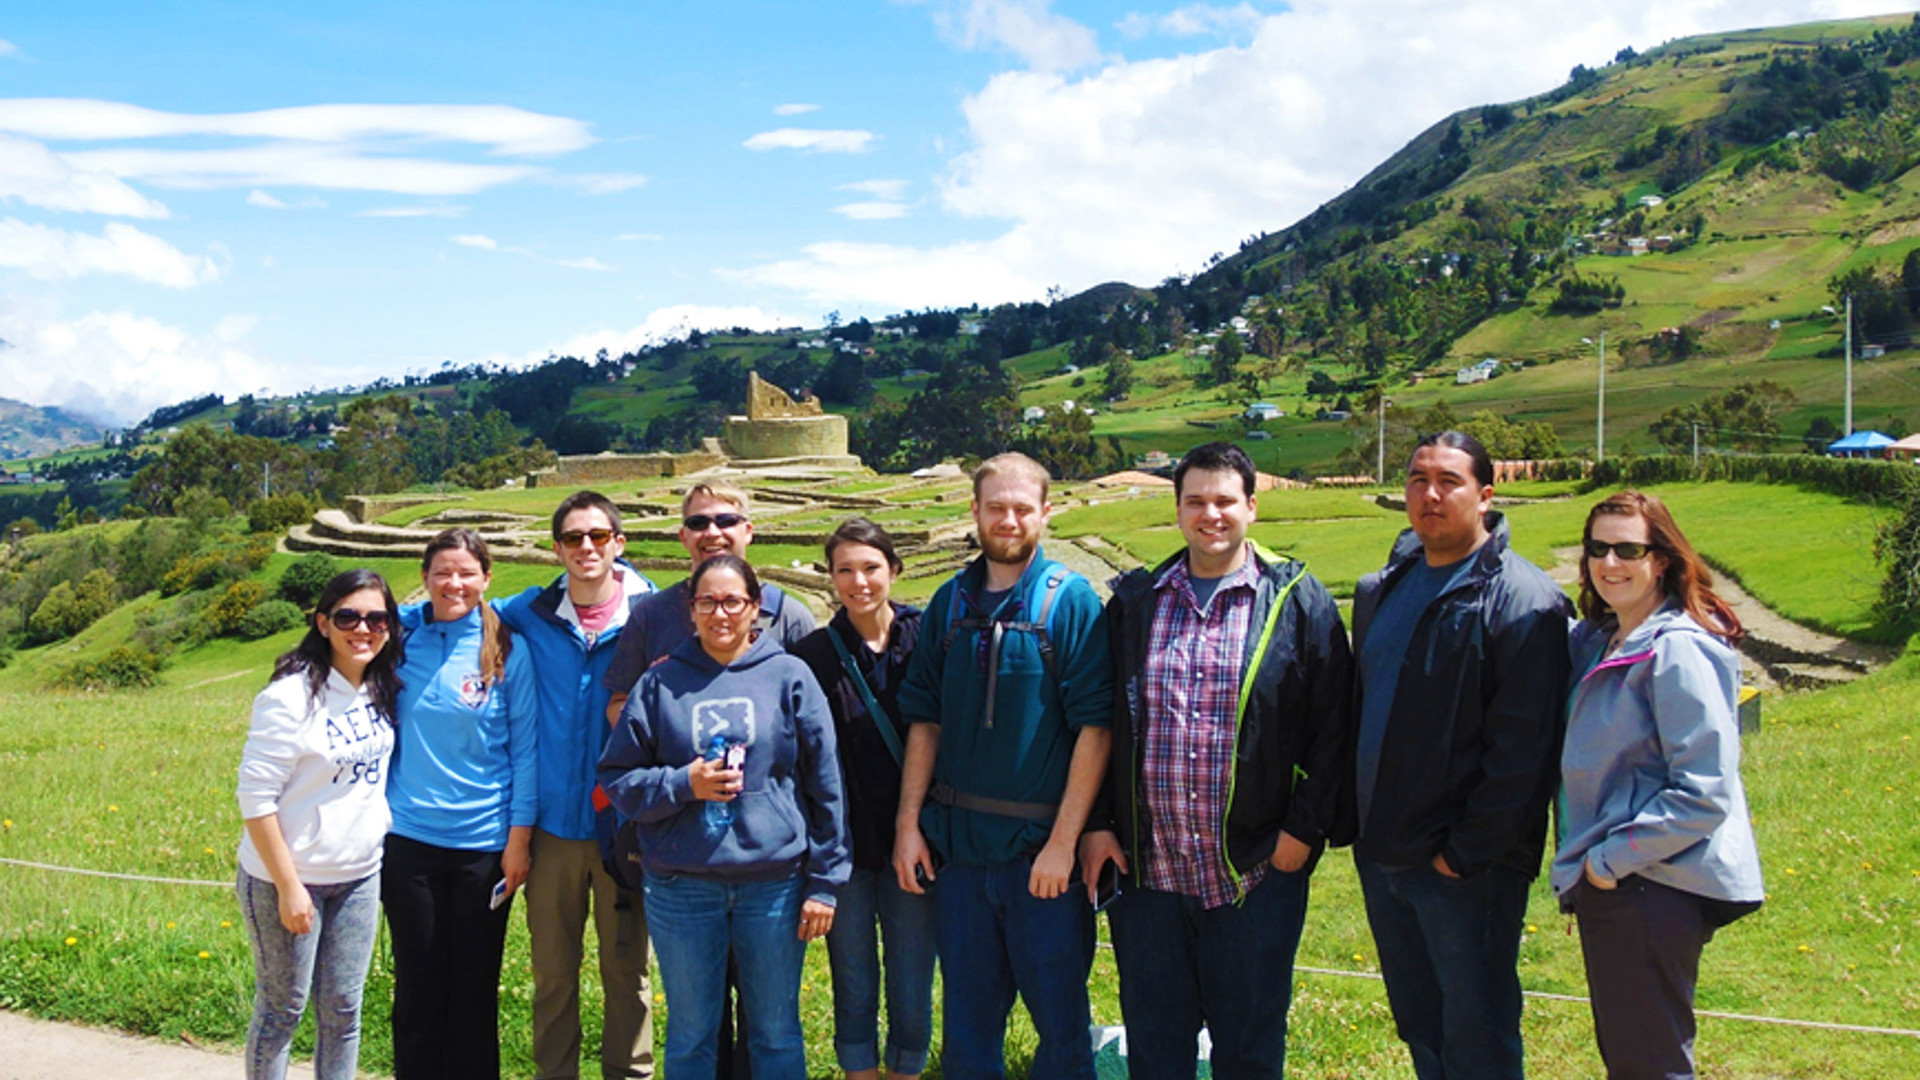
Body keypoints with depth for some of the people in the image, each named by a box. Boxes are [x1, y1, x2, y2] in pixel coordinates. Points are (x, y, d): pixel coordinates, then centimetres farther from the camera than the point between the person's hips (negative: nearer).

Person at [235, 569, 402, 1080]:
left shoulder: (382, 689, 2)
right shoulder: (292, 695, -17)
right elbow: (256, 796, -16)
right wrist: (288, 887, -16)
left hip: (359, 877, 6)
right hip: (289, 880, -5)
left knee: (342, 1008, 12)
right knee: (283, 1008, 6)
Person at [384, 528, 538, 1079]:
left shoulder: (506, 649, -5)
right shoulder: (400, 635, 0)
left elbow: (525, 747, -3)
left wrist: (519, 837, -5)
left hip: (484, 843, -1)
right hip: (408, 838, 2)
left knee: (475, 988, 10)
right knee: (417, 986, 11)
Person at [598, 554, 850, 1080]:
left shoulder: (790, 676, 1)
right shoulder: (661, 682, 3)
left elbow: (825, 784, 2)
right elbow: (617, 777, 5)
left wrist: (825, 881, -1)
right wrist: (683, 784, -13)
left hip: (775, 882, 0)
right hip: (682, 887, 1)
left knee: (777, 1032, 11)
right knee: (690, 1034, 12)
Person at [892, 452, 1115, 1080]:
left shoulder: (1071, 601, -6)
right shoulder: (950, 603, 7)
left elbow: (1095, 726, -10)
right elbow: (924, 720, 9)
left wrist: (1064, 841, -14)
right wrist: (908, 822, 2)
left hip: (1042, 845, -4)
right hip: (960, 842, 4)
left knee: (1059, 1015, 7)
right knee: (966, 1018, 13)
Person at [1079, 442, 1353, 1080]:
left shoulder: (1299, 602, 0)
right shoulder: (1134, 604, 8)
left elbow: (1331, 727, -2)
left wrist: (1303, 830, -7)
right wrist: (1098, 823, 3)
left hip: (1256, 870, -2)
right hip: (1145, 869, 2)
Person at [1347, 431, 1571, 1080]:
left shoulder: (1524, 601, -12)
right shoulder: (1382, 591, 11)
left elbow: (1522, 748, -17)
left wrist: (1467, 851, -17)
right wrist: (1357, 821, 9)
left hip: (1466, 865, -7)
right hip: (1381, 854, 7)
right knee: (1418, 1028, 18)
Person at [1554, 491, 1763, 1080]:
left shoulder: (1678, 650, -16)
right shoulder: (1596, 640, 9)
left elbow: (1704, 792, -20)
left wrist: (1612, 858, -15)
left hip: (1653, 888, -9)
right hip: (1606, 883, 9)